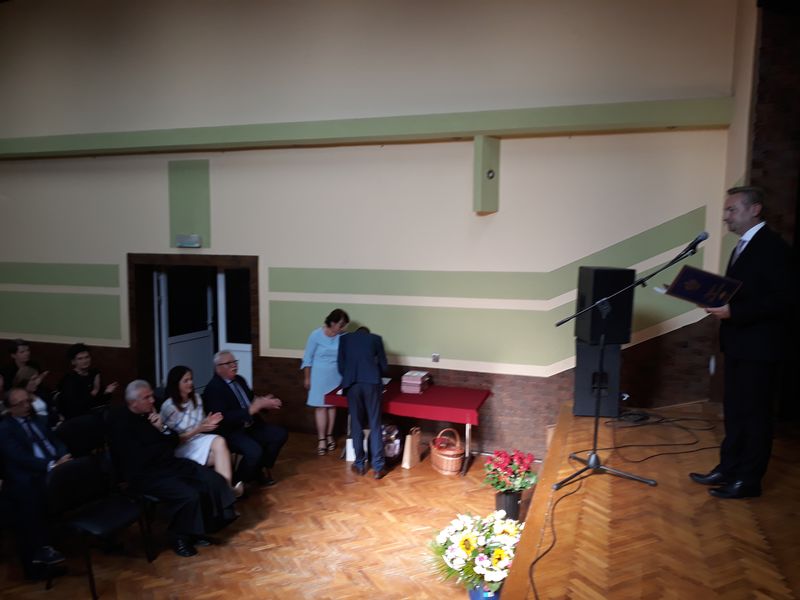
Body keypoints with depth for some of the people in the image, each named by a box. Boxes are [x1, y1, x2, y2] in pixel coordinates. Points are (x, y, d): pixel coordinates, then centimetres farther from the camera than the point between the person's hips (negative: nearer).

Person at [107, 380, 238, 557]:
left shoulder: (149, 413, 8)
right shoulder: (120, 423, -14)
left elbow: (175, 441, 12)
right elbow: (140, 459, -20)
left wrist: (163, 428, -9)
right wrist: (165, 445, -3)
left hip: (169, 463, 8)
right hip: (145, 474, -8)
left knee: (213, 480, -8)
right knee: (189, 495, -29)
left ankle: (199, 529, 9)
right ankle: (180, 538, -2)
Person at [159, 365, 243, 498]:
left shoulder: (196, 398, 7)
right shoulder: (168, 407, -12)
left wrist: (207, 423, -8)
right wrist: (198, 430, -20)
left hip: (198, 439, 5)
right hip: (181, 447, -5)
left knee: (220, 441, -30)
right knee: (221, 454, -27)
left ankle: (226, 487, -38)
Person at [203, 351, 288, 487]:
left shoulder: (239, 379, 11)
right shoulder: (213, 388, -14)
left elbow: (252, 400, 19)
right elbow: (224, 419, -24)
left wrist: (265, 403, -3)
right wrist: (252, 409, -26)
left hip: (250, 426, 8)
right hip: (230, 432, -8)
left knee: (280, 433, -4)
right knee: (254, 450, -31)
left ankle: (261, 470, 12)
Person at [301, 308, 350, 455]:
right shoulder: (316, 335, -16)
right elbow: (308, 357, -7)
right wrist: (307, 377, -4)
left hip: (336, 375, 3)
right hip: (319, 375, -3)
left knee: (332, 405, 10)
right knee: (321, 406, 0)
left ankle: (329, 435, 25)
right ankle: (321, 439, 9)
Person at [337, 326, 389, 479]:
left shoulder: (344, 338, 20)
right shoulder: (376, 338, 18)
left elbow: (341, 366, 17)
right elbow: (384, 366, 18)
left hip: (352, 384, 1)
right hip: (371, 383, -1)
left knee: (356, 425, 12)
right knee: (375, 425, 5)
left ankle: (359, 464, 21)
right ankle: (378, 467, 8)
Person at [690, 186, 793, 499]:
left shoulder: (773, 246, -14)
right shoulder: (743, 245, 14)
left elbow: (780, 300, -20)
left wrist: (733, 312, -24)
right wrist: (719, 303, 0)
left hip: (758, 346, -9)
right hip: (737, 343, 9)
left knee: (755, 413, 2)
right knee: (734, 410, 15)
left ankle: (749, 480, 13)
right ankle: (728, 469, 26)